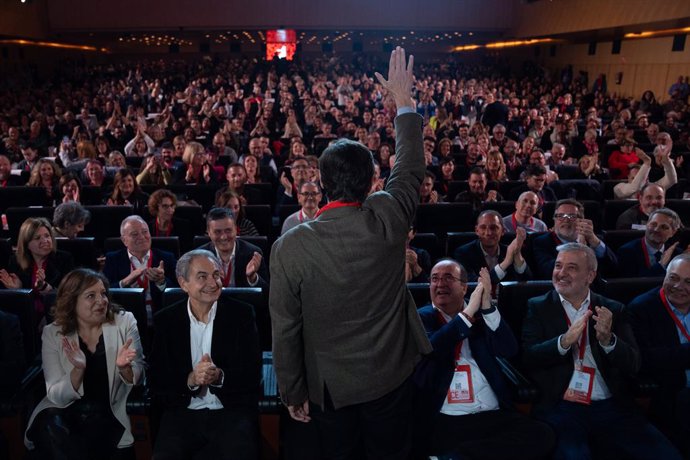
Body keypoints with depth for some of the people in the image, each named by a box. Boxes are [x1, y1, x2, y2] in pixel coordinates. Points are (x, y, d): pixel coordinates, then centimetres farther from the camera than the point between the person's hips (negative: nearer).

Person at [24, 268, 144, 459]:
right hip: (66, 412, 2)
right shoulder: (53, 333, -3)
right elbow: (57, 397, -9)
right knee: (49, 425, -29)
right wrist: (78, 369, -28)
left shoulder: (124, 322, -3)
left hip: (111, 414, -1)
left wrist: (124, 368, -27)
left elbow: (138, 378, -4)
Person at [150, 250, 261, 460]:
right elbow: (157, 381, 2)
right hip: (182, 414, 1)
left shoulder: (242, 313, 0)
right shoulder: (165, 320, 4)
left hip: (232, 412, -1)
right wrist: (190, 380, -18)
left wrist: (220, 377, -21)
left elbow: (253, 374, -2)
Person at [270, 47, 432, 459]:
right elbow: (411, 166, 0)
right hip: (391, 377, 1)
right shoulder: (387, 219, -19)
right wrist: (403, 100, 12)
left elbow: (286, 329, -12)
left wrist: (293, 393, 2)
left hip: (330, 387, -1)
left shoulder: (290, 246, -20)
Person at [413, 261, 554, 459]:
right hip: (445, 421, -6)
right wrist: (468, 313, -12)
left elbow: (509, 350, 2)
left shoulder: (482, 314, 16)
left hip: (494, 416, 6)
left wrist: (487, 307, -9)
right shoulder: (421, 317, 8)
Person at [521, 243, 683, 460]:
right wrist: (564, 341, -21)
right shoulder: (538, 307, 6)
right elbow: (528, 358, -5)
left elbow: (633, 365, 4)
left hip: (611, 407, 3)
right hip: (559, 407, -3)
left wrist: (608, 339, -16)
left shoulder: (612, 310, 12)